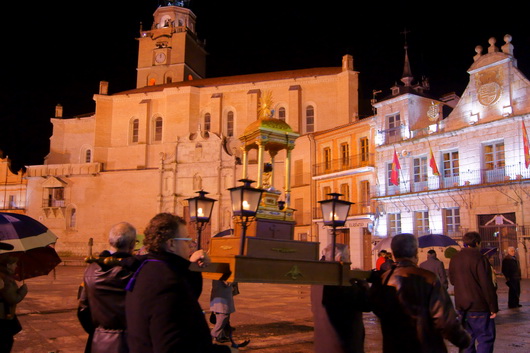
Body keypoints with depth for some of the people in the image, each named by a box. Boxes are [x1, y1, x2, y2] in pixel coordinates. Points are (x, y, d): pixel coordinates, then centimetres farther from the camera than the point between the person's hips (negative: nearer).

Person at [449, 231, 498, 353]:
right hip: (479, 306, -6)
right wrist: (493, 307, -11)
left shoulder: (454, 259, 8)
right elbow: (487, 286, -16)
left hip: (461, 305, 7)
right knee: (486, 338, 0)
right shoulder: (479, 258, -14)